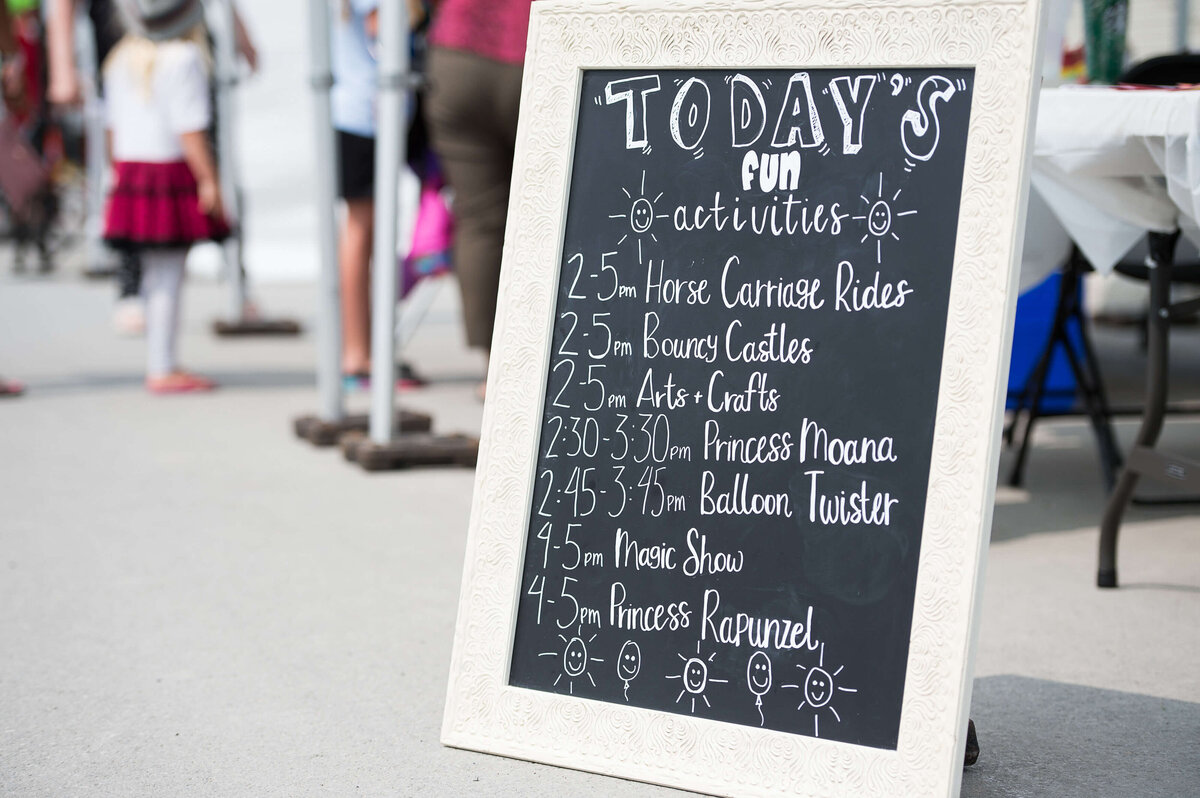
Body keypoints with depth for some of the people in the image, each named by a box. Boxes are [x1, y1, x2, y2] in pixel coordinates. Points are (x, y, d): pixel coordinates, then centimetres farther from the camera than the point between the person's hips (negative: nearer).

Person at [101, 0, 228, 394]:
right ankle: (162, 369, -3)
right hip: (171, 168, -8)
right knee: (168, 276, -5)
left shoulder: (122, 58, 11)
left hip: (131, 166, 8)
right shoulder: (183, 59, -13)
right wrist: (209, 182, -14)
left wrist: (122, 176, 22)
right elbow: (190, 129, -17)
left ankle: (159, 365, 19)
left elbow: (115, 125, 16)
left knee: (155, 276, 14)